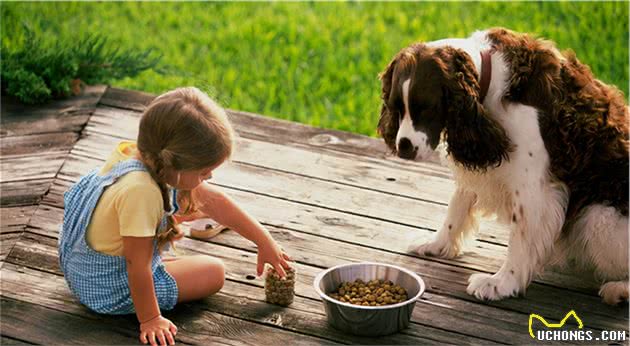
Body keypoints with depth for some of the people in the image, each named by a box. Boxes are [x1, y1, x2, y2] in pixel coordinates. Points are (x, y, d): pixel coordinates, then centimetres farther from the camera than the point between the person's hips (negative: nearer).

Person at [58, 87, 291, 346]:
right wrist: (150, 320, -20)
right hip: (110, 292, -8)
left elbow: (214, 200, -3)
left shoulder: (155, 159, -12)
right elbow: (137, 264, -30)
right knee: (214, 272, 1)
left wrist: (265, 242, 2)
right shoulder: (140, 191, -39)